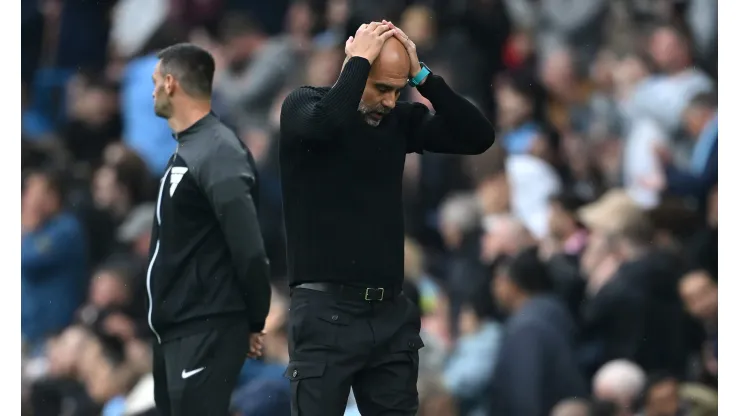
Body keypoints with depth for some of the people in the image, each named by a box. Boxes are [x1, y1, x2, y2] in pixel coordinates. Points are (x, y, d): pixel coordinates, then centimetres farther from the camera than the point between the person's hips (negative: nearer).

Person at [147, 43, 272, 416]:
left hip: (207, 331, -10)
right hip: (176, 330, 10)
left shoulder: (218, 154, -17)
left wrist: (254, 323, -12)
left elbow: (248, 247, -20)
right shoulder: (187, 150, 14)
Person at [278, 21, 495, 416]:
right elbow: (326, 122, -28)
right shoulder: (304, 105, -3)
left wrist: (421, 76, -5)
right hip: (327, 312, -5)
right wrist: (359, 61, -15)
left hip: (391, 313, 5)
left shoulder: (399, 119, 9)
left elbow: (478, 137, 0)